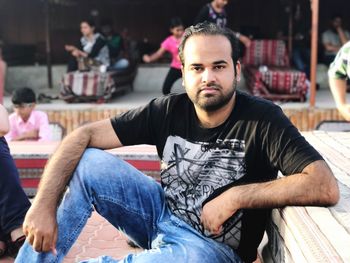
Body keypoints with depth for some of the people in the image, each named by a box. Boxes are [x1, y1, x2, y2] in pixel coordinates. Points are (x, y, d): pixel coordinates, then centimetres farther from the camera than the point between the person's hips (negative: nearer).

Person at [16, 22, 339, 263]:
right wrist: (44, 204, -23)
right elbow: (84, 136, -12)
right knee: (87, 162, -11)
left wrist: (237, 196, -29)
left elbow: (326, 187, -31)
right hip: (162, 214, 4)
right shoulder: (168, 110, -10)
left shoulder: (262, 119, -20)